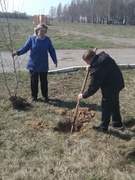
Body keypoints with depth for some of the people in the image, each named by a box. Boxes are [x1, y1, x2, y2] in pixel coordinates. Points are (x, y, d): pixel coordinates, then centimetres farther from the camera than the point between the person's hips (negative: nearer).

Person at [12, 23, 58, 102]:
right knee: (34, 81, 10)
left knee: (44, 81, 8)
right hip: (33, 64, 0)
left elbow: (52, 50, 2)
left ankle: (45, 96, 24)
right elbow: (25, 48, -6)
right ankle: (34, 95, 26)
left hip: (43, 65, 0)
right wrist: (17, 52, -22)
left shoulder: (47, 39, -4)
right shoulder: (32, 38, -7)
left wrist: (55, 60, -5)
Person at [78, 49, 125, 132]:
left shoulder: (96, 70, -28)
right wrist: (91, 67, 0)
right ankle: (118, 124, 36)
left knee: (106, 107, 7)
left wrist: (83, 95, -5)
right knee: (115, 104, 22)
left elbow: (93, 87, -19)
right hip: (118, 82, 9)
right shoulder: (103, 56, -5)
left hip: (110, 87, -9)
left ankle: (103, 127, 22)